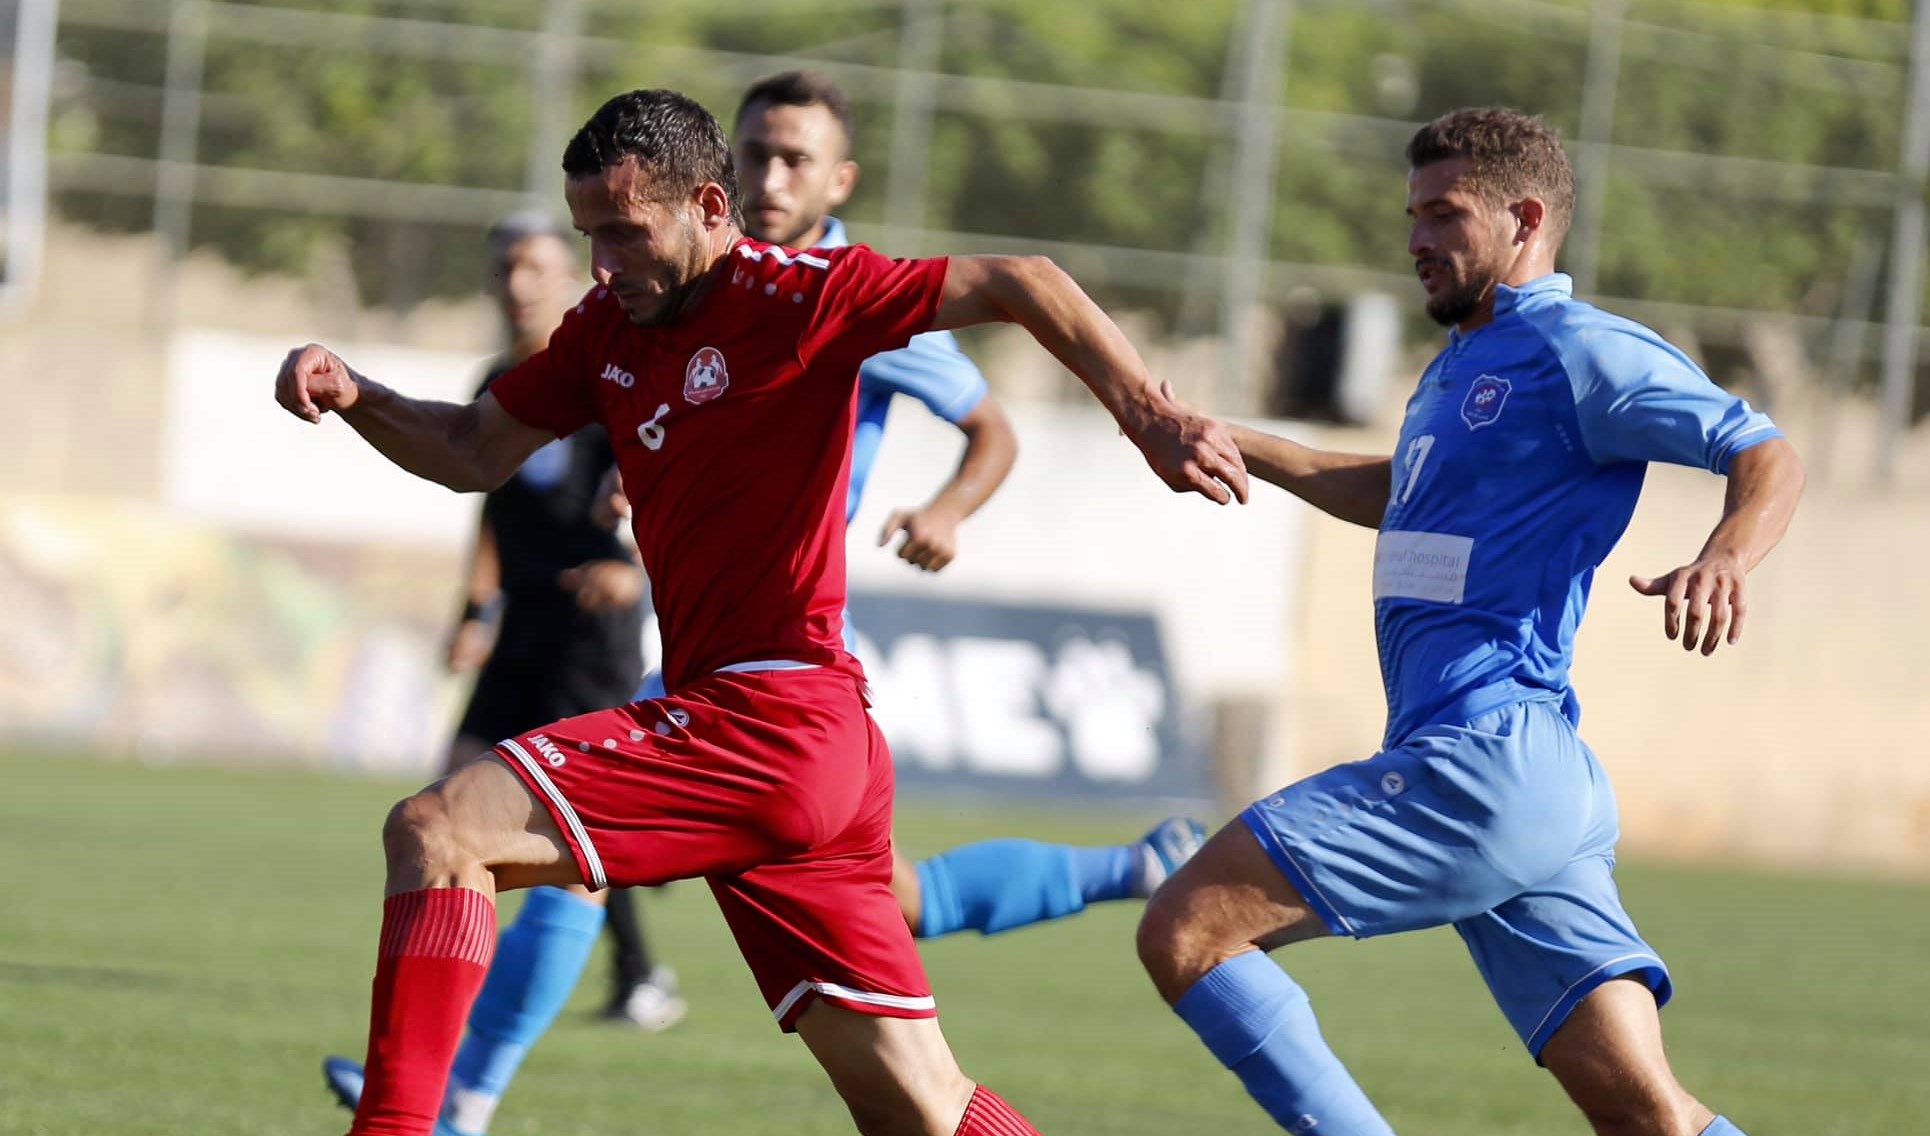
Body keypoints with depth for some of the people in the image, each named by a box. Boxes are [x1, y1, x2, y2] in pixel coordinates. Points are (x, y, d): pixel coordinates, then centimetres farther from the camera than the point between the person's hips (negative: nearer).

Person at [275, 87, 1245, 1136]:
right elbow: (473, 451, 23)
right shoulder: (610, 326, 15)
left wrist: (1151, 419, -17)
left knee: (434, 832, -18)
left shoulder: (798, 296, -8)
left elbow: (1020, 285, -9)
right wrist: (351, 394, 6)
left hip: (777, 723, -9)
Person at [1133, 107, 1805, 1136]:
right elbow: (1401, 492, 43)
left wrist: (1728, 556, -31)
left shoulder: (1577, 350, -5)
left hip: (1483, 761, -9)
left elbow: (1767, 457, -11)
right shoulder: (1458, 367, 24)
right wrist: (1232, 448, 39)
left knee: (1183, 934, -11)